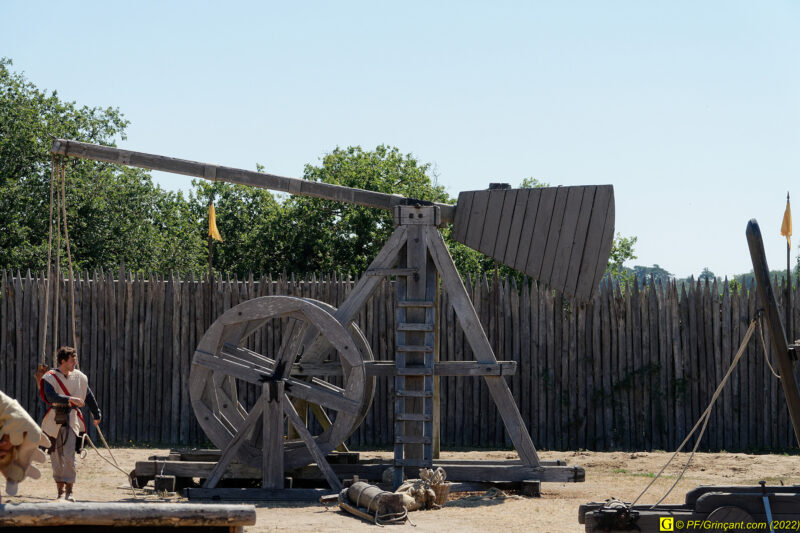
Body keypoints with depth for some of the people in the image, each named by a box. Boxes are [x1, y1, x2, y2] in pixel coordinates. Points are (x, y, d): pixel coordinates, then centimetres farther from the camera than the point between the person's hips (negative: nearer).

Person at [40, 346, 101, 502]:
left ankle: (69, 491, -8)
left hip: (71, 419, 1)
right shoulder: (50, 377, -5)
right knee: (56, 456, 4)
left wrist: (97, 415, 29)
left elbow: (89, 397, 20)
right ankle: (61, 490, 13)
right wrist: (71, 399, -34)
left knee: (68, 456, -12)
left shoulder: (80, 377, 7)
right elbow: (51, 396, -22)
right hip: (54, 420, -1)